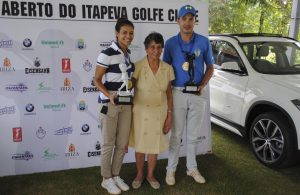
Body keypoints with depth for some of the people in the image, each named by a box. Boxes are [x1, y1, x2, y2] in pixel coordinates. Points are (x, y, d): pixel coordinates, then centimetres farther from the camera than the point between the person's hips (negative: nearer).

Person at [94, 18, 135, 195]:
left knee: (123, 143, 11)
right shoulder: (107, 54, -12)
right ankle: (107, 179, 20)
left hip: (126, 104, 7)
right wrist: (109, 95, -25)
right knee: (108, 143, 4)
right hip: (109, 103, -6)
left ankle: (116, 176, 27)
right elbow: (97, 80, -11)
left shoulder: (129, 55, 10)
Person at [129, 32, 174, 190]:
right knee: (140, 144, 12)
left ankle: (150, 175, 33)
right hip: (141, 111, -2)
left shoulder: (167, 68, -3)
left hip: (159, 112, 3)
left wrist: (169, 115, -1)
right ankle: (139, 175, 33)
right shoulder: (138, 66, -13)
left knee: (155, 145, 13)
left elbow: (169, 93, 2)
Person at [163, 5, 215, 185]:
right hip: (178, 93, -1)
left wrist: (202, 85, -9)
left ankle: (192, 168, 29)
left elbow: (210, 67, 6)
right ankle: (171, 169, 20)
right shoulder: (171, 43, -1)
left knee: (193, 135, 13)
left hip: (197, 95, 1)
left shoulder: (204, 42, -1)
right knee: (176, 134, 7)